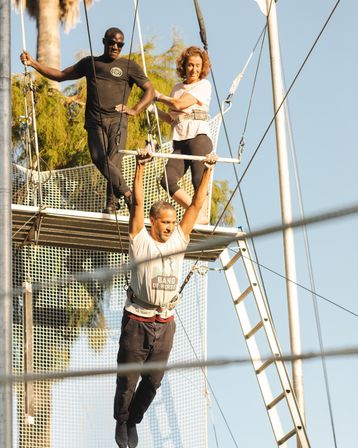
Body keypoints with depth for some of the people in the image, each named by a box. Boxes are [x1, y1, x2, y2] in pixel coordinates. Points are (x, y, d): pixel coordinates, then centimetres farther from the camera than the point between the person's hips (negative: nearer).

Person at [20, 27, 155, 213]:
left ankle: (112, 203, -12)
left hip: (117, 120, -2)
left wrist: (135, 110, -1)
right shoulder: (90, 63, 22)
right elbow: (60, 75, 26)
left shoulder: (129, 66, 14)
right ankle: (127, 193, -22)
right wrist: (33, 63, 19)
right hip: (95, 121, 2)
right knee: (99, 158, -21)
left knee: (114, 161, -16)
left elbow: (149, 90, 13)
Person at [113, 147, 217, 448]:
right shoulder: (141, 240, -3)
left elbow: (197, 205, 8)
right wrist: (141, 166, -19)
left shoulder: (179, 240, 7)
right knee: (128, 379, 3)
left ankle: (134, 422, 27)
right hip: (138, 321, -4)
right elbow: (138, 202, -12)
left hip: (165, 324, 4)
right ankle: (121, 421, 24)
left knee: (153, 382, 8)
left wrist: (208, 171, 5)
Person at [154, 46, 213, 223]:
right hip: (179, 141, 5)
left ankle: (203, 216, -13)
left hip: (199, 136, -5)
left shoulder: (204, 85, 3)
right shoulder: (178, 88, 23)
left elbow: (179, 104, -6)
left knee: (199, 180, -15)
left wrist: (159, 97, 9)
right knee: (168, 180, -13)